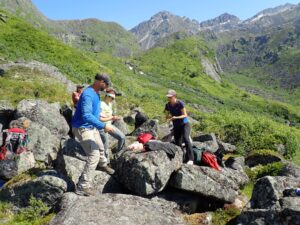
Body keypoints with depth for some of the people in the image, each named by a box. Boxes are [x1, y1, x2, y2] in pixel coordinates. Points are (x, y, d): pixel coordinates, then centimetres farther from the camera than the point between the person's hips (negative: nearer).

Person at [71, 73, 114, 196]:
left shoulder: (96, 93, 3)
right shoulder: (88, 94, -27)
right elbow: (86, 116, -37)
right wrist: (103, 126, -36)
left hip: (92, 127, 10)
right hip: (83, 129, -10)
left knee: (100, 148, 27)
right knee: (94, 155, -16)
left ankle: (103, 165, 56)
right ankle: (82, 186, -9)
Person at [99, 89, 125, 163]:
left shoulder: (109, 104, 7)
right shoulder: (101, 105, -21)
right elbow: (100, 119, -24)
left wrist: (115, 117, -1)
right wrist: (112, 118, -21)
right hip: (102, 128, -8)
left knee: (122, 137, -1)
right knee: (105, 148, 4)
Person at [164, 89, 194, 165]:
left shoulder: (180, 103, -15)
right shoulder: (168, 105, -1)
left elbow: (185, 115, -14)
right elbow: (167, 117, 7)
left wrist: (175, 117, -29)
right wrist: (169, 117, -18)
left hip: (184, 124, -5)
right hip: (176, 126, 5)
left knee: (186, 138, -26)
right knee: (177, 144, 4)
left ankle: (190, 159, -27)